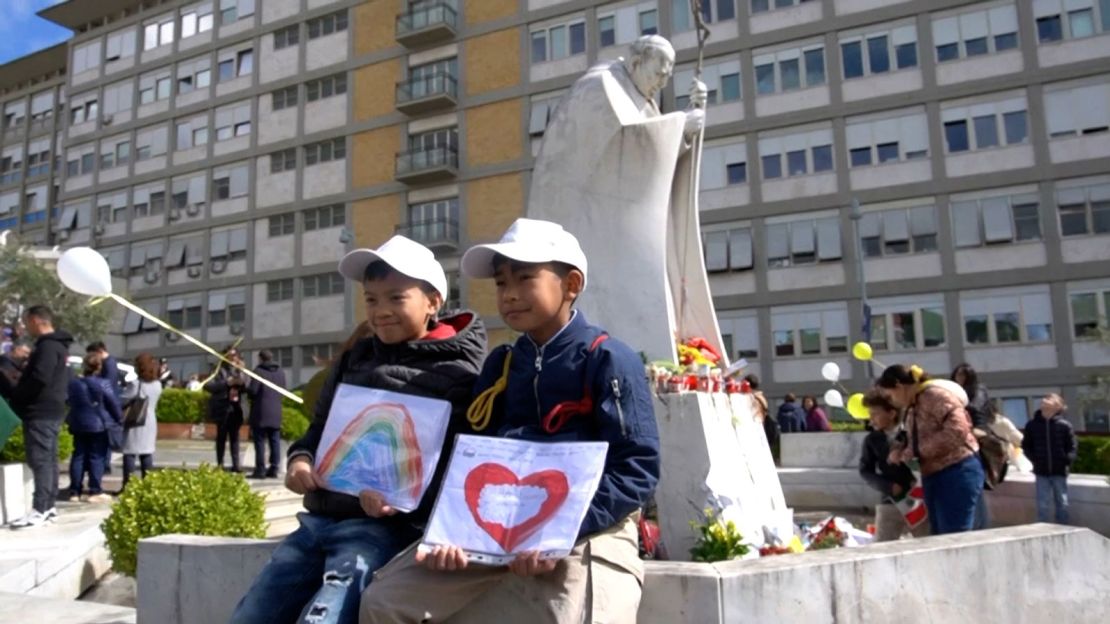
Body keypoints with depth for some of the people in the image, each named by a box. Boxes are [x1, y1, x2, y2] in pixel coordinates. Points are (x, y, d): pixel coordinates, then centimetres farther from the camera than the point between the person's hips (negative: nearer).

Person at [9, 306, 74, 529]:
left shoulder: (47, 346, -14)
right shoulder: (58, 345, 18)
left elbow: (39, 379, -23)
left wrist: (15, 397, -10)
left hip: (40, 412, -10)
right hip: (52, 410, 10)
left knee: (40, 460, -11)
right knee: (49, 459, 12)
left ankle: (39, 510, -13)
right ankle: (48, 506, 17)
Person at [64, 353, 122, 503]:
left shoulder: (73, 383, 3)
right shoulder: (103, 384, -13)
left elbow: (67, 400, 11)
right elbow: (114, 404, -10)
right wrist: (120, 420, 3)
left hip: (78, 425, 5)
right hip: (98, 425, -5)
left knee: (79, 456, 10)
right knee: (97, 457, -1)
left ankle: (75, 491, 12)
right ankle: (95, 492, -3)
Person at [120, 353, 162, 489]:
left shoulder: (135, 384, -14)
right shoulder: (158, 385, 6)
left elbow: (123, 400, -13)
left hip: (134, 423, -6)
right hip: (150, 423, 6)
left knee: (129, 454, -1)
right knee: (147, 453, 8)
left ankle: (127, 486, -1)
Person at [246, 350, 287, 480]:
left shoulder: (259, 371, -9)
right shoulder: (280, 373, 10)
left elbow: (252, 391, -14)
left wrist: (246, 388, 6)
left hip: (261, 412, -5)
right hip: (276, 412, 5)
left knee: (260, 441, -2)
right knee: (275, 441, 7)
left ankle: (260, 470, -3)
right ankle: (273, 469, 7)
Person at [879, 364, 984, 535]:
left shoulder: (935, 395, -13)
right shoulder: (912, 408, 16)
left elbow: (957, 430, -25)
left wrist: (915, 451, -18)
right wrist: (900, 448, 0)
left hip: (958, 472, -10)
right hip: (933, 477, 10)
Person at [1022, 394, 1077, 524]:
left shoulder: (1064, 425, -5)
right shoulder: (1032, 425, -1)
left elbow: (1073, 447, 0)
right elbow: (1026, 445, 9)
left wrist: (1067, 462, -10)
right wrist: (1034, 459, -2)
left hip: (1059, 471, 0)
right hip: (1041, 472, 0)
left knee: (1062, 504, 9)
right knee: (1042, 505, 2)